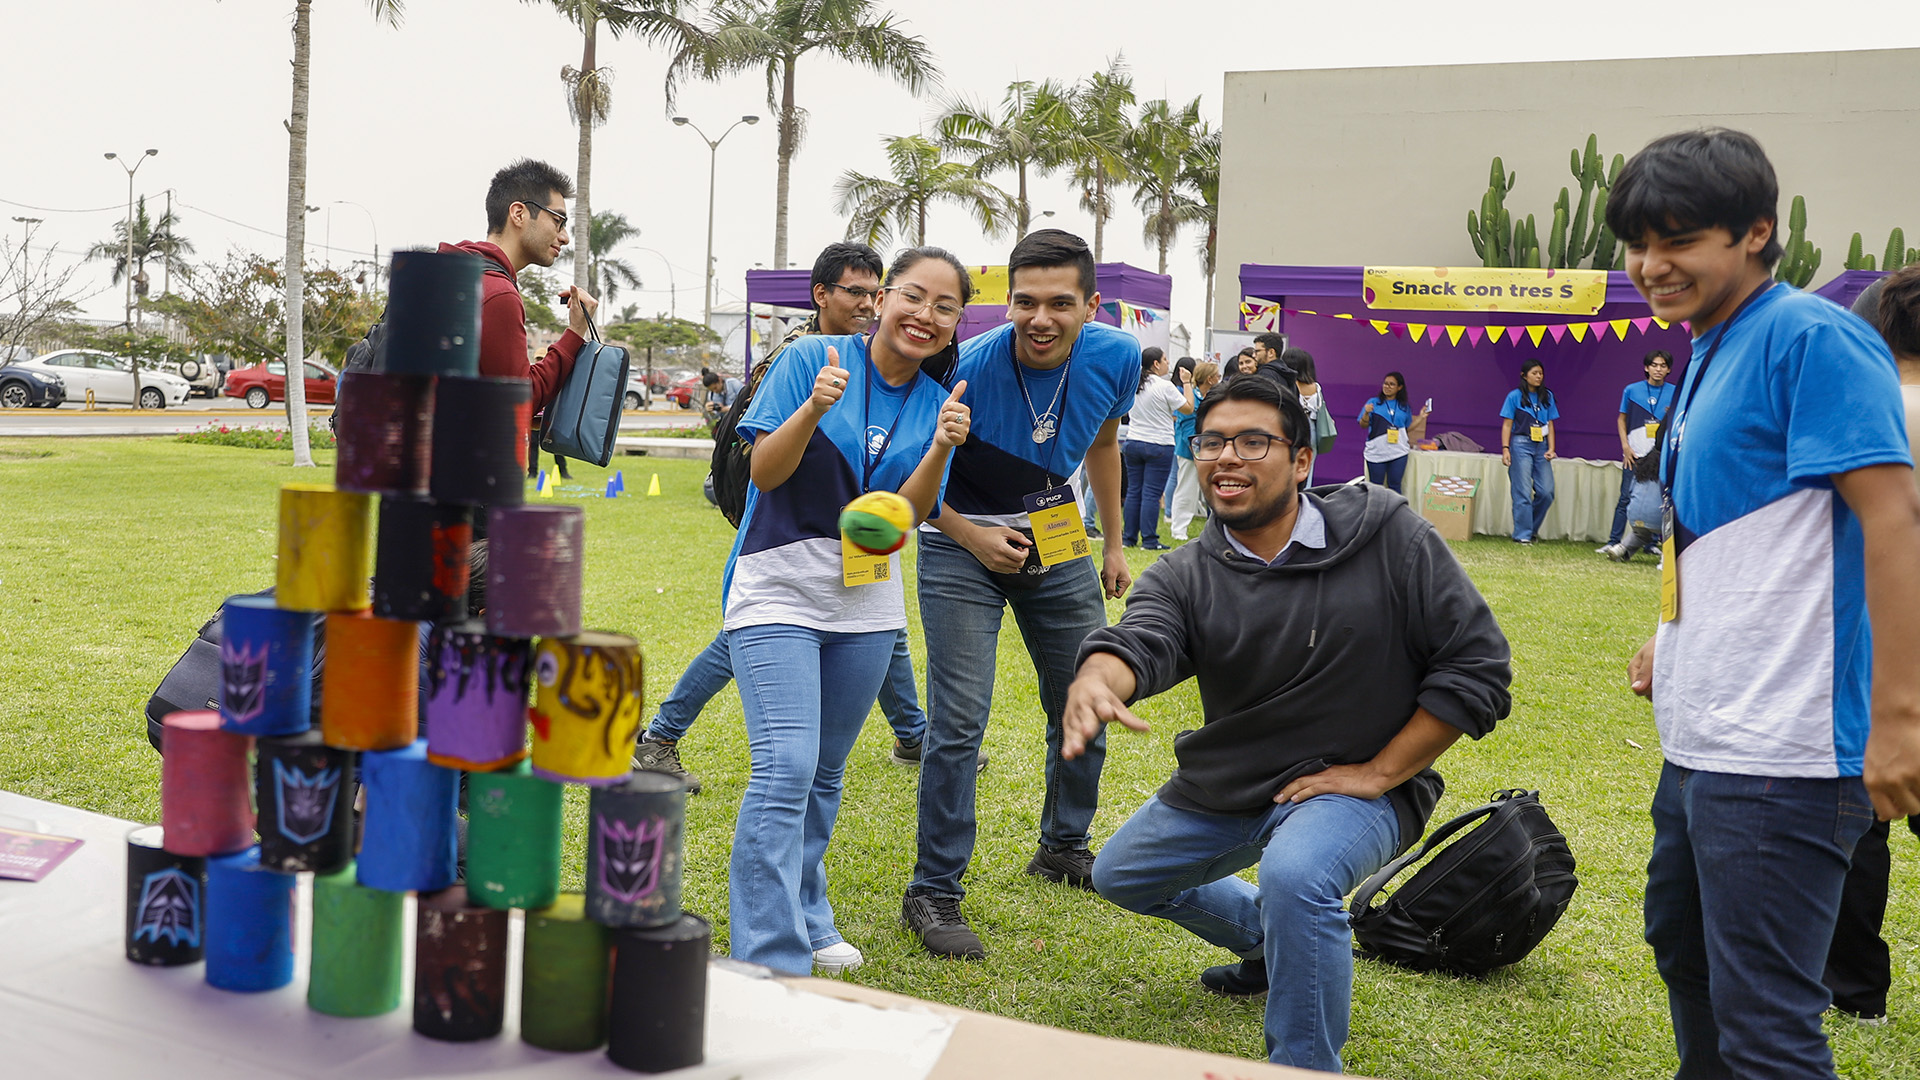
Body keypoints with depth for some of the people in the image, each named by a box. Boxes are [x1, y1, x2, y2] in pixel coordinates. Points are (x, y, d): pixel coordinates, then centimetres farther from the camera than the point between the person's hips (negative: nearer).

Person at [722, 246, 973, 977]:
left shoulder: (935, 403, 5)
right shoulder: (812, 358, -8)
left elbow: (907, 515, -3)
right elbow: (764, 472, -10)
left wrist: (941, 448, -19)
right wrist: (813, 409, -26)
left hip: (866, 602, 5)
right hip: (780, 589, -5)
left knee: (825, 773, 16)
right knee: (785, 770, -14)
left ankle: (805, 922, 33)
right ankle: (769, 964, -9)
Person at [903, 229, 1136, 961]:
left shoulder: (1116, 357, -14)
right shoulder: (967, 371, -28)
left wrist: (1113, 543, 13)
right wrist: (972, 537, -24)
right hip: (963, 546, -5)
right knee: (959, 722, -12)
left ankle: (1065, 848, 37)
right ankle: (933, 893, 2)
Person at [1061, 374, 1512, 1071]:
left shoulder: (1388, 536, -15)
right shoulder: (1184, 577, -7)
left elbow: (1476, 666, -14)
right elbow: (1141, 640, -30)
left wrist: (1375, 774, -17)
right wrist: (1095, 682, -56)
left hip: (1358, 787, -5)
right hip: (1224, 783, 6)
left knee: (1294, 877, -37)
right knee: (1121, 877, 20)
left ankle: (1305, 1067, -16)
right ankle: (1271, 943, 44)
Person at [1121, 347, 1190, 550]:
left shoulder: (1132, 385, 5)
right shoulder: (1164, 386, -14)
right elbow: (1188, 409, -6)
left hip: (1133, 443, 6)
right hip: (1159, 446, -6)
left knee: (1133, 491, 9)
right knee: (1151, 494, -4)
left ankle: (1128, 537, 12)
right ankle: (1149, 540, -2)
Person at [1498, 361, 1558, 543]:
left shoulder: (1547, 396, 11)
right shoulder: (1515, 396, 1)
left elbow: (1550, 425, 12)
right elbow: (1507, 424, -1)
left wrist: (1551, 448, 2)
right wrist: (1505, 449, -9)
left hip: (1541, 447, 4)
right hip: (1521, 445, -4)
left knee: (1546, 492, -4)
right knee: (1523, 492, -5)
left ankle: (1532, 528, 16)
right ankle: (1522, 535, -2)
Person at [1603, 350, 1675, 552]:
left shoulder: (1675, 393, 4)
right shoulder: (1632, 390, 5)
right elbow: (1621, 419, 11)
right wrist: (1625, 447, 1)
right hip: (1635, 453, 0)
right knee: (1626, 498, -3)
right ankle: (1613, 541, 0)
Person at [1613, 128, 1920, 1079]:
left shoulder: (1809, 337, -14)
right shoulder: (1710, 353, 14)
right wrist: (1677, 644, 13)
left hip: (1780, 751, -10)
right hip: (1699, 740, 10)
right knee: (1683, 947, 26)